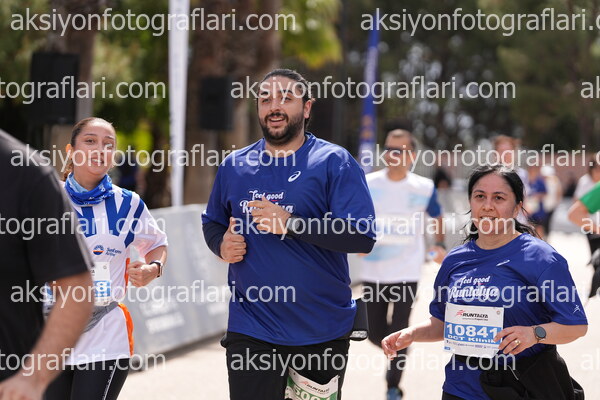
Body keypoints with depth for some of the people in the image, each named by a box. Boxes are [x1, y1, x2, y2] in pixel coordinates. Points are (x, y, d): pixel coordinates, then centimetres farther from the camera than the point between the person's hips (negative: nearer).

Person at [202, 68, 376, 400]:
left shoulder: (334, 162, -5)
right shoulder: (233, 165, 8)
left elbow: (362, 236, -15)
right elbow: (212, 222, 23)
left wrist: (290, 224, -22)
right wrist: (222, 244, -1)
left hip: (322, 332, -2)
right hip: (250, 331, 2)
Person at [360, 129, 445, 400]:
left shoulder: (424, 188, -3)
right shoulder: (368, 184, -2)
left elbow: (437, 217, 15)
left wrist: (439, 245, 3)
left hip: (406, 272, -2)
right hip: (373, 270, 2)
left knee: (399, 333, -5)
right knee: (375, 334, 8)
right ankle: (396, 358, 40)